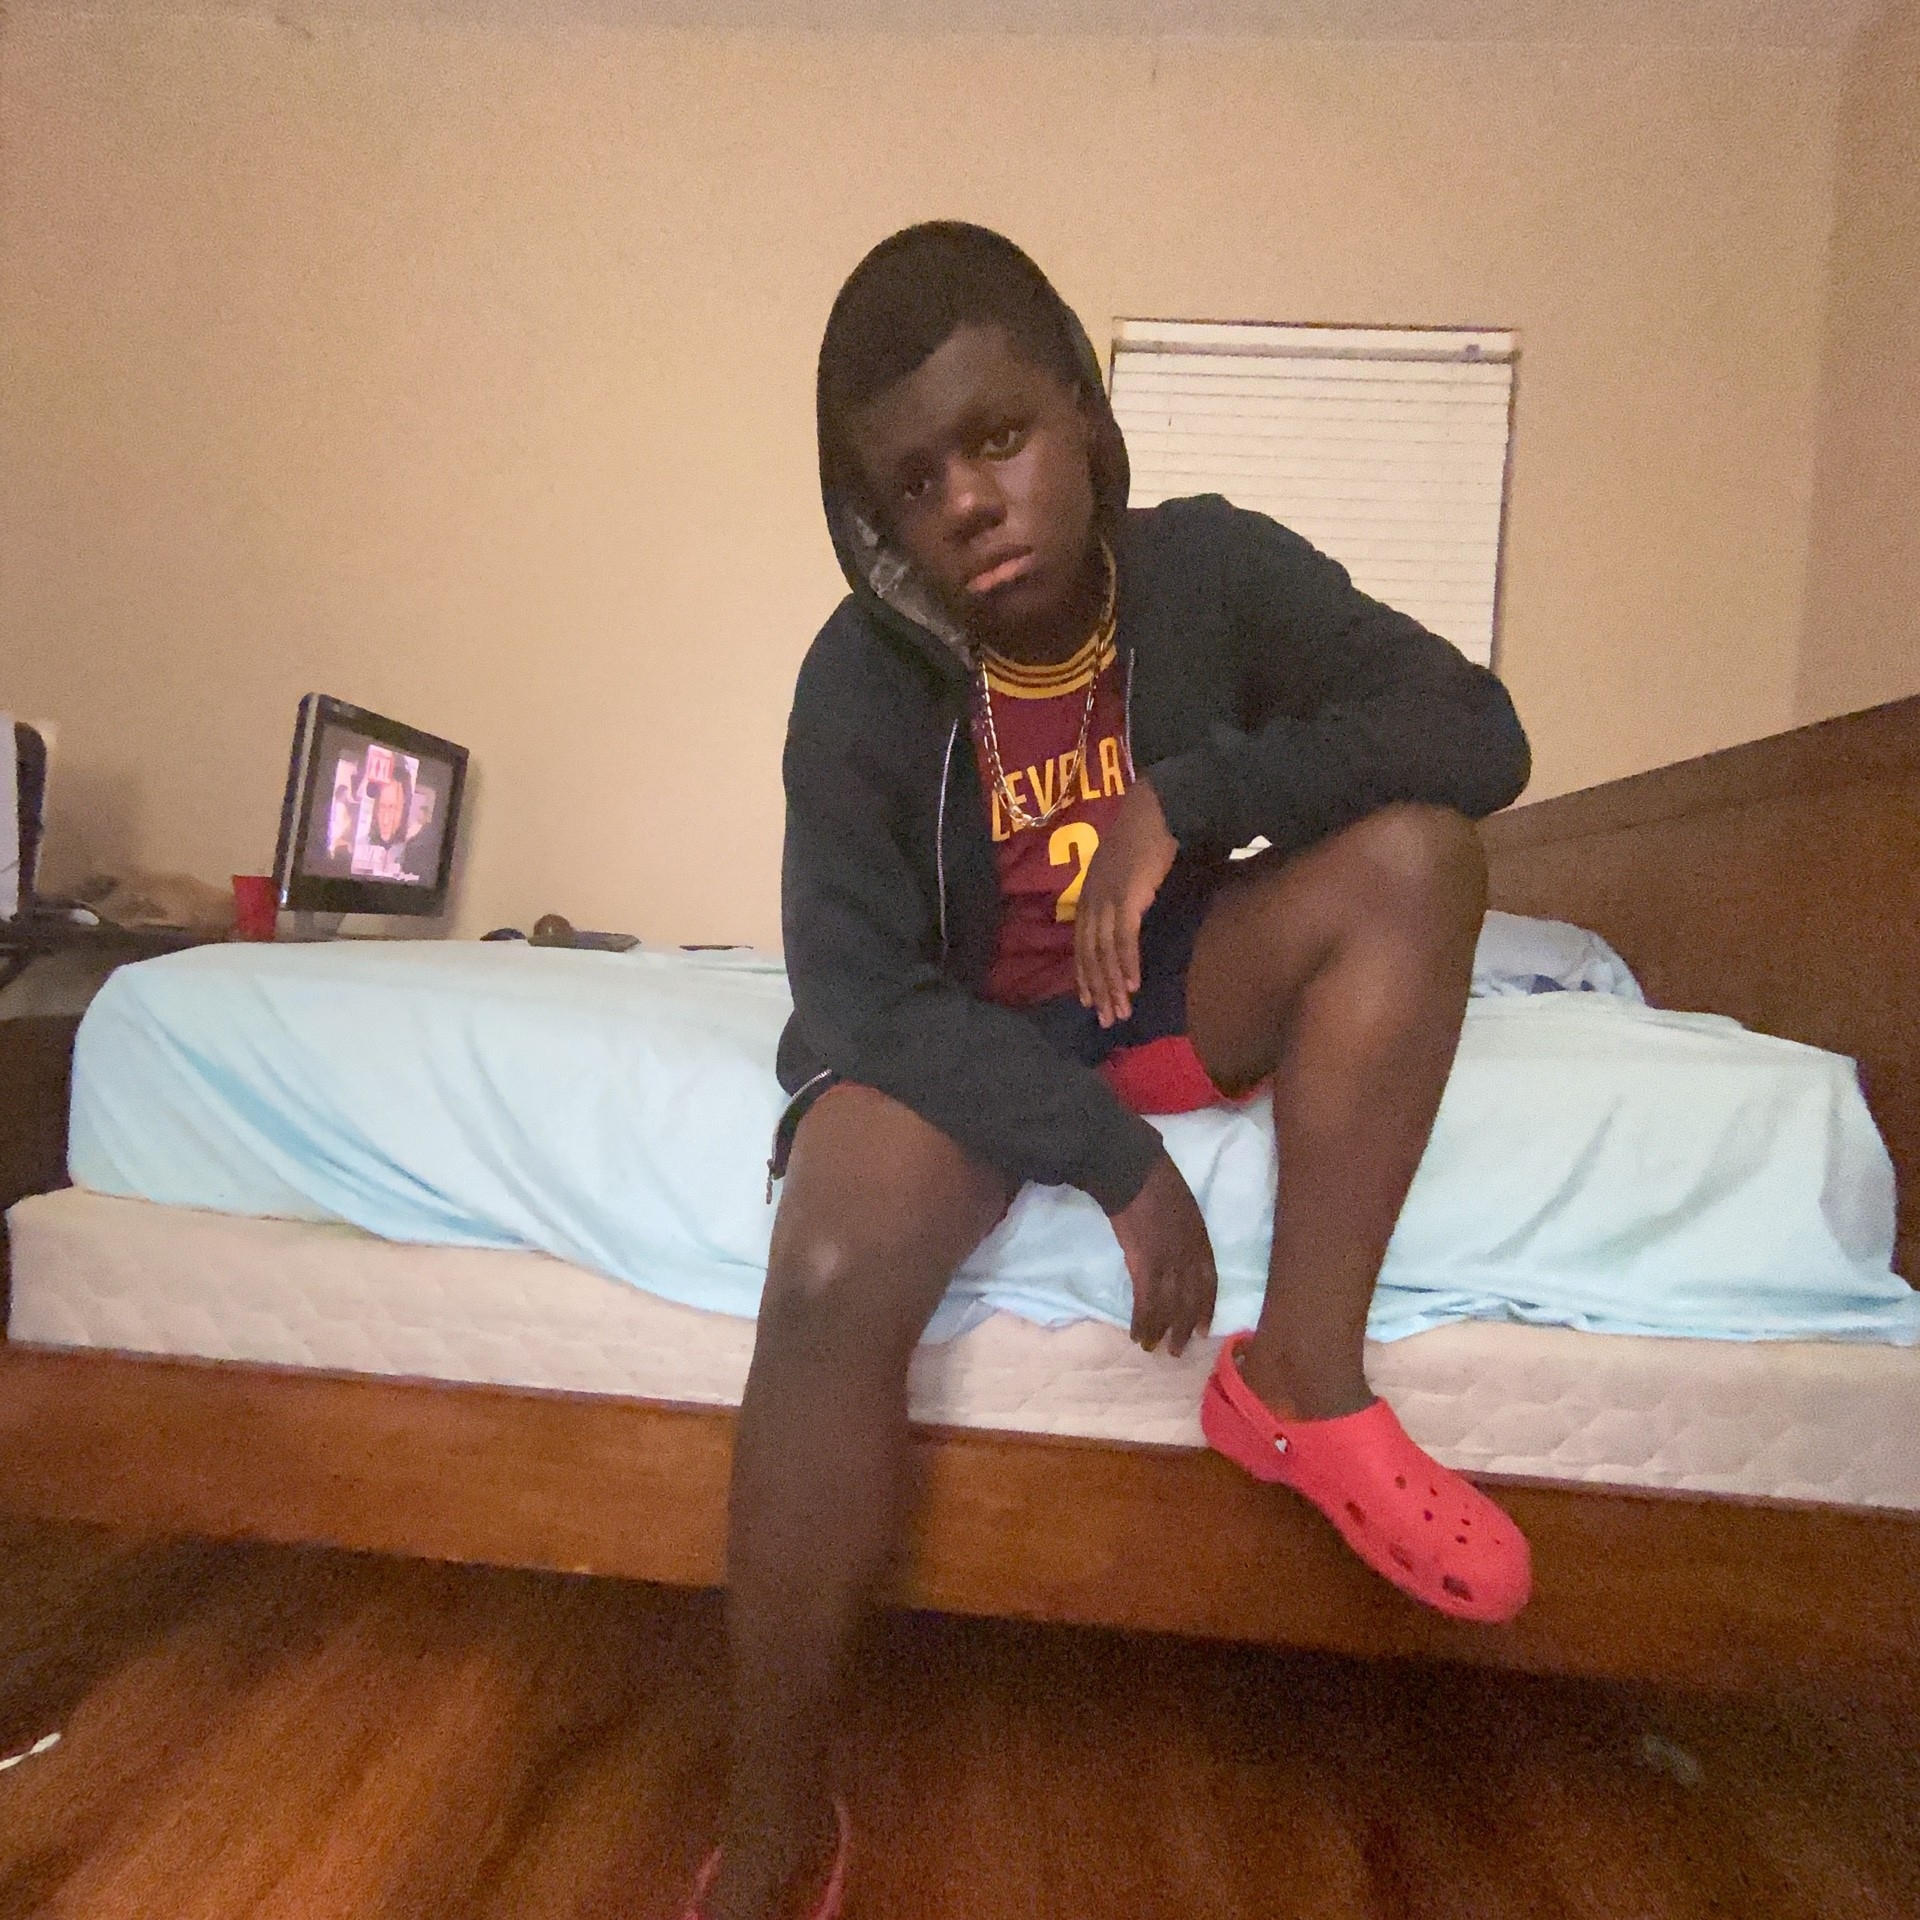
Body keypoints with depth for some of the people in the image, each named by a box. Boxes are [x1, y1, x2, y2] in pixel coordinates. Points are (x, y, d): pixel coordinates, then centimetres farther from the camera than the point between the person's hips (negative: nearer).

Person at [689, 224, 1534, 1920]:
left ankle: (1303, 1379, -15)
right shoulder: (863, 674, -15)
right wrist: (1114, 1158, -28)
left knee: (1414, 851, -22)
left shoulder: (1214, 568, -10)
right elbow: (856, 986, -20)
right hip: (963, 1033, -2)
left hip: (1175, 996, 3)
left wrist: (1185, 798, -26)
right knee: (832, 1282, -30)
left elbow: (1477, 731, -16)